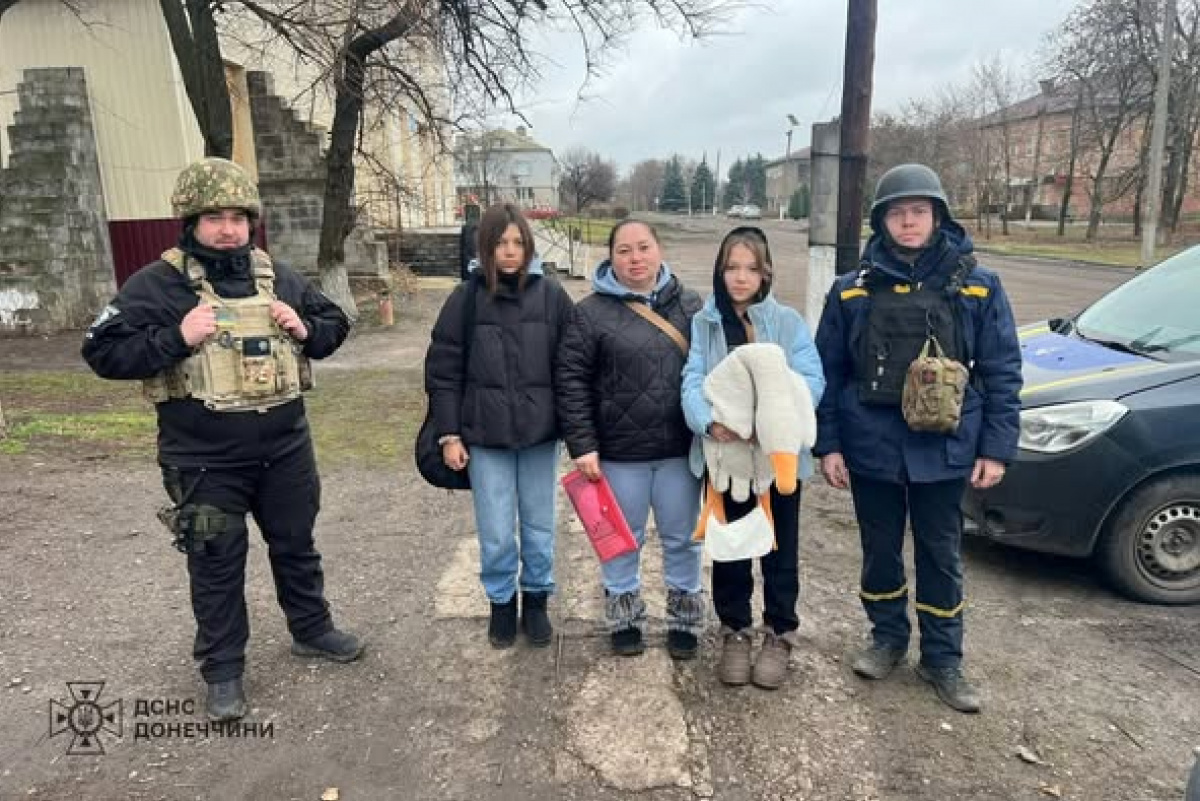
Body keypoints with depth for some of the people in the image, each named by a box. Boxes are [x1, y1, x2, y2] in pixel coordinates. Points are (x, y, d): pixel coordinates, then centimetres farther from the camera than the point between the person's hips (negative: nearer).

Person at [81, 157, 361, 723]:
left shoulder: (279, 276, 5)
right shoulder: (157, 283, -7)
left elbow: (334, 325, 15)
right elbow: (103, 352, -9)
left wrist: (306, 330, -7)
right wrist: (176, 338, -22)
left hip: (285, 448, 4)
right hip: (205, 462, -3)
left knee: (296, 544, 19)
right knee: (216, 565, 10)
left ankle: (311, 629, 40)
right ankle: (223, 669, 27)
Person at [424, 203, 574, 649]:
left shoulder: (551, 295, -2)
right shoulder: (466, 298, -3)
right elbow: (443, 371, 0)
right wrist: (448, 434, -4)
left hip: (540, 432, 1)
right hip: (485, 435, 0)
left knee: (539, 526, 14)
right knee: (495, 533, 7)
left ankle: (536, 600, 34)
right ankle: (501, 601, 31)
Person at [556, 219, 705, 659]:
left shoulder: (689, 305, 4)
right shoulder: (591, 311, -5)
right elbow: (571, 381, -7)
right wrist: (582, 445, -11)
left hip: (680, 449, 2)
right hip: (619, 451, -2)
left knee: (682, 539, 15)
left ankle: (684, 620, 33)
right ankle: (625, 618, 34)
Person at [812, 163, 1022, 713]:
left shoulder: (978, 286, -1)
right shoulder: (852, 290, 0)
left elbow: (1002, 373, 1)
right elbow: (828, 372, 1)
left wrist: (996, 448, -4)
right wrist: (827, 444, -3)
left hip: (944, 449, 0)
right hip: (871, 447, 1)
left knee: (941, 556, 11)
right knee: (880, 550, 15)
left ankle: (942, 658, 28)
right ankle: (887, 638, 35)